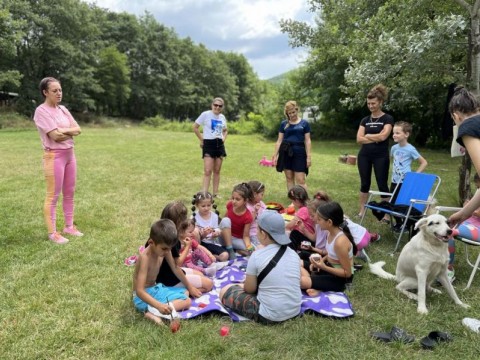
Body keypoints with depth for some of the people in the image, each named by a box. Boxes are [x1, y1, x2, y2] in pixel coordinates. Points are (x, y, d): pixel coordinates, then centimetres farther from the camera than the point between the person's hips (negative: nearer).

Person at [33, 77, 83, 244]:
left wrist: (63, 130, -11)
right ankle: (52, 233, 8)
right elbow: (55, 135, -18)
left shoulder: (63, 109, 12)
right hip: (54, 156, -7)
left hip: (70, 154, 8)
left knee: (69, 193, 13)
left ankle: (69, 226, 25)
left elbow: (78, 129, 5)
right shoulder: (41, 111, -10)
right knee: (53, 196, -1)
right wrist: (71, 132, -3)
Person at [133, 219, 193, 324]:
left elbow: (175, 269, 9)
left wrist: (190, 287, 15)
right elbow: (139, 291, -34)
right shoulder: (145, 258, -29)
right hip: (143, 297, -9)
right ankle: (153, 311, -25)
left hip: (155, 289, 9)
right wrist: (159, 305, -47)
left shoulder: (164, 249, -7)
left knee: (185, 292, 18)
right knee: (187, 301, -12)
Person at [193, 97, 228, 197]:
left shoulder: (222, 117, 10)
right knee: (208, 171, -11)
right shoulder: (206, 114, -7)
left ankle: (215, 193, 17)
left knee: (217, 171, 9)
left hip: (219, 144, 5)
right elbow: (195, 127, -4)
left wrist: (224, 138, 6)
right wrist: (201, 140, -4)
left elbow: (225, 130, 25)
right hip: (208, 144, -5)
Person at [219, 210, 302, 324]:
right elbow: (289, 283, 11)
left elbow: (249, 289, -6)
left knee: (225, 291, 9)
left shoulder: (257, 256, -16)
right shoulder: (293, 253, 0)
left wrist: (242, 285, 18)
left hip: (270, 316, -7)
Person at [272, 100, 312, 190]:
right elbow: (279, 141, 8)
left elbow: (307, 141, 1)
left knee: (300, 180, -6)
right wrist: (275, 155, 2)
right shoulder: (284, 124, 7)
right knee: (289, 178, 8)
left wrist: (309, 157, -5)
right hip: (286, 153, 2)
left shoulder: (304, 123, 2)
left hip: (299, 153, -2)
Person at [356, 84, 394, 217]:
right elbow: (359, 139, -2)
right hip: (364, 155, 4)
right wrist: (375, 139, -11)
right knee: (364, 184, 10)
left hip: (381, 156, -4)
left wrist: (368, 135, -4)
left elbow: (383, 136, -18)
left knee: (382, 185, 1)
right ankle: (361, 211, 19)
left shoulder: (387, 119, -4)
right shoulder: (365, 120, 8)